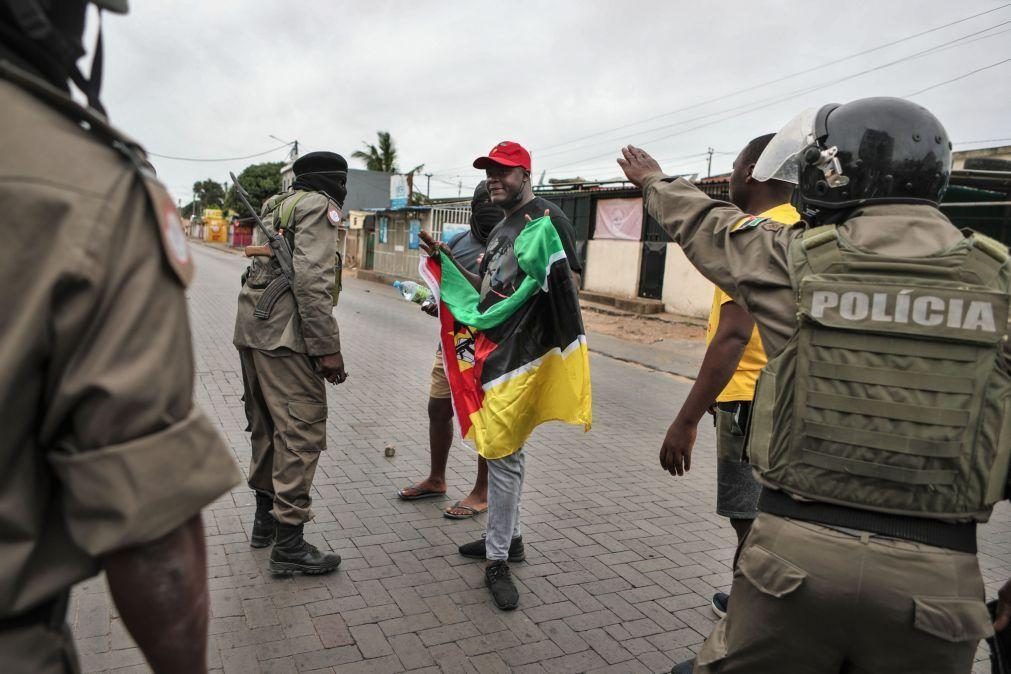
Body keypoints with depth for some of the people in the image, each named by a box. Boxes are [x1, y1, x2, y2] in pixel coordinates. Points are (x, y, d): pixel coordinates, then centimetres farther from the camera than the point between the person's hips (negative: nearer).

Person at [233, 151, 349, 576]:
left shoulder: (276, 204, 21)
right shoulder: (319, 206, -6)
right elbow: (311, 279, -18)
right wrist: (328, 348, -18)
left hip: (252, 329, 10)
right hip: (285, 337, -10)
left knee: (266, 426, 19)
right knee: (302, 432, -5)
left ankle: (265, 518, 32)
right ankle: (289, 544, 0)